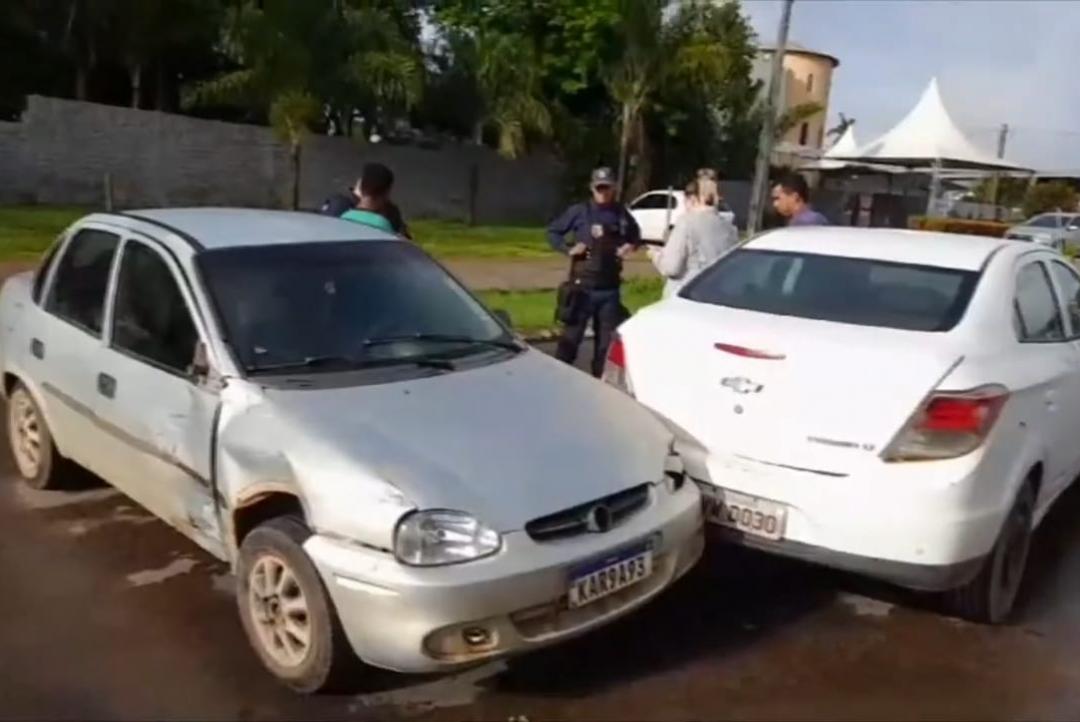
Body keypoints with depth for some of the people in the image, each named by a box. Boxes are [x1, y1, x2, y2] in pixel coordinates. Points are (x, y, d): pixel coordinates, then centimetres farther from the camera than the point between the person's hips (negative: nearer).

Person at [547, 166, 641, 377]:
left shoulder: (621, 214, 4)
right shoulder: (579, 211, -4)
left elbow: (636, 236, 20)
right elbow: (553, 231, 4)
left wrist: (631, 246, -1)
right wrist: (567, 249, -11)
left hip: (609, 288, 3)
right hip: (582, 286, -3)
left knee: (607, 340, 11)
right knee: (571, 337, -1)